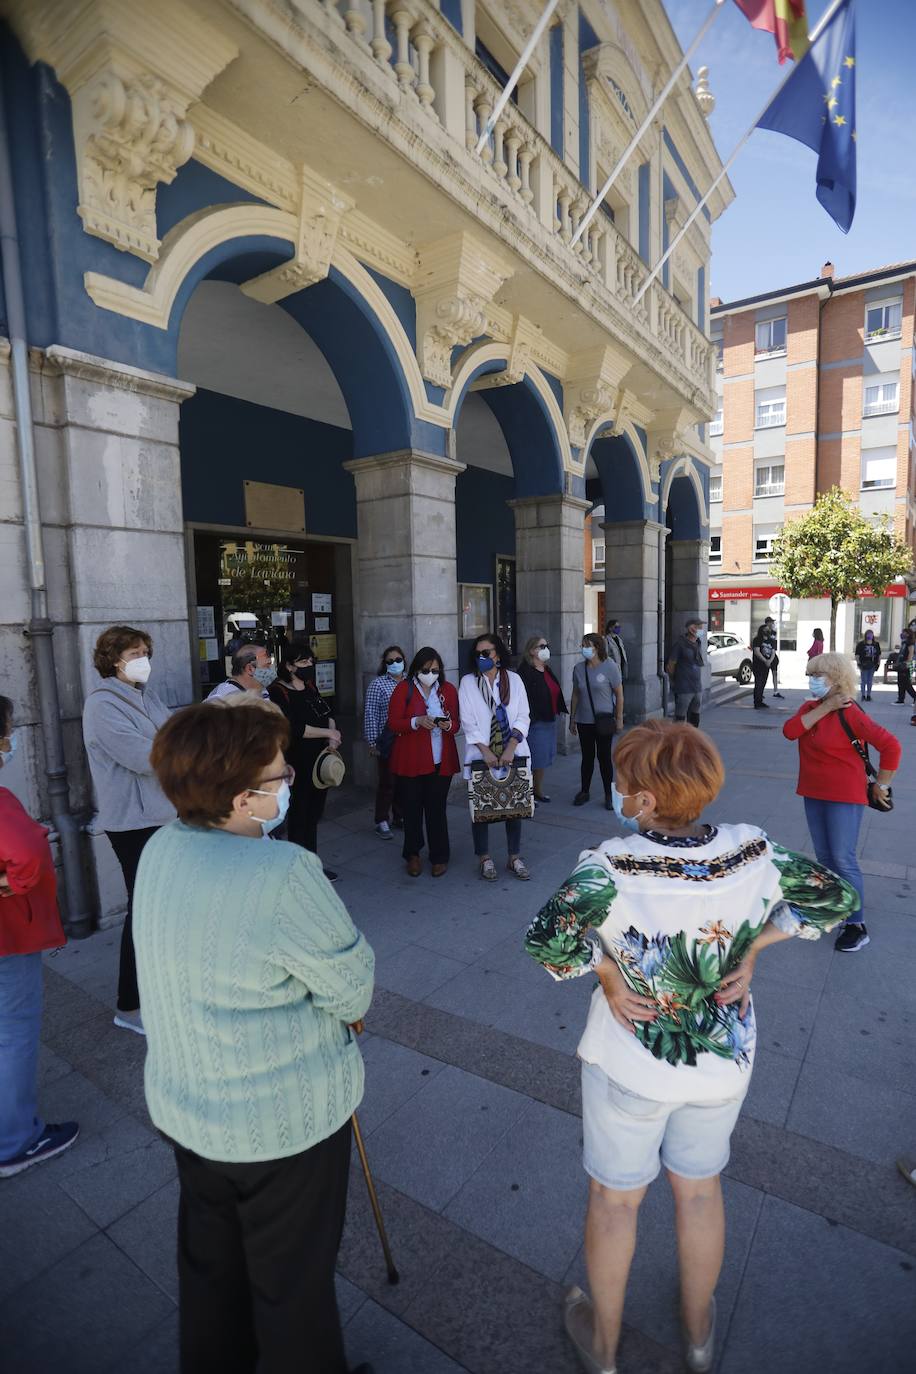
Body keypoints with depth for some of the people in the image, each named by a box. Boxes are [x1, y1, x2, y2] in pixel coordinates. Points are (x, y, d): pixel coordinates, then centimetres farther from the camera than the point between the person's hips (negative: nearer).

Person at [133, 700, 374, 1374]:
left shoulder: (160, 850, -9)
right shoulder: (282, 874, -33)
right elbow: (353, 990, -23)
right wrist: (343, 999, -2)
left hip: (184, 1104, 7)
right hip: (284, 1117, -7)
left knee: (209, 1261, 30)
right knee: (293, 1280, 20)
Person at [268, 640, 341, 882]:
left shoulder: (310, 686, 9)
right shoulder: (277, 692, -15)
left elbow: (327, 713, 14)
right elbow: (293, 728, -25)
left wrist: (333, 735, -6)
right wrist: (329, 733, -17)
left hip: (320, 762, 7)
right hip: (297, 765, -7)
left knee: (313, 816, 16)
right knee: (299, 817, 4)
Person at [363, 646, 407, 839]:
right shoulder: (378, 684, -4)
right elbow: (370, 715, -6)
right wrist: (372, 743, -9)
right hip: (387, 742, -4)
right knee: (387, 782, -1)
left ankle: (399, 816, 28)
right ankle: (382, 822, 13)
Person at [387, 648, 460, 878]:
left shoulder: (448, 690, 5)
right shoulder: (403, 689, -2)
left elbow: (457, 724, 9)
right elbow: (393, 723, -6)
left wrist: (449, 725, -14)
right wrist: (417, 721, -21)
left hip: (441, 761, 1)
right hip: (411, 761, -1)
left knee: (437, 809, 5)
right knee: (412, 808, 7)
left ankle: (439, 856, 20)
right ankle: (413, 854, 25)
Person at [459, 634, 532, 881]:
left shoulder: (513, 679, 4)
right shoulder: (468, 682, 1)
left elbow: (523, 717, 0)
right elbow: (468, 722, -4)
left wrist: (511, 747, -13)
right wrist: (486, 751, -14)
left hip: (513, 753, 1)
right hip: (480, 754, -1)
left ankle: (515, 857, 21)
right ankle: (484, 858, 18)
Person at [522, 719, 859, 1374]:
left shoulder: (610, 864, -29)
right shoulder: (753, 853, -17)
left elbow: (546, 937, -38)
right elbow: (838, 897, -5)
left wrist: (607, 971, -20)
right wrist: (752, 945, -4)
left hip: (629, 1065, -3)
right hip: (724, 1062, 4)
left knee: (614, 1199, 23)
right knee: (699, 1189, 30)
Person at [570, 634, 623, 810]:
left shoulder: (609, 667, -8)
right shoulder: (578, 668, 3)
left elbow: (619, 694, -5)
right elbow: (575, 695, 10)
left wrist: (619, 718, -7)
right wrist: (572, 719, 10)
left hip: (604, 721, -3)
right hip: (584, 721, 3)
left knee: (604, 757, 2)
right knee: (587, 757, 11)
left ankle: (609, 795, 15)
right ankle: (584, 791, 23)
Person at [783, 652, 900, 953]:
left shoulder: (850, 714, -16)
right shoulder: (809, 708, 6)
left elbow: (890, 746, -19)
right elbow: (790, 731, -13)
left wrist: (881, 785, -12)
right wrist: (824, 708, -17)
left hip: (845, 796, -7)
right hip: (814, 794, 7)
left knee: (843, 859, -5)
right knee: (825, 857, 16)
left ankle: (857, 926, 6)